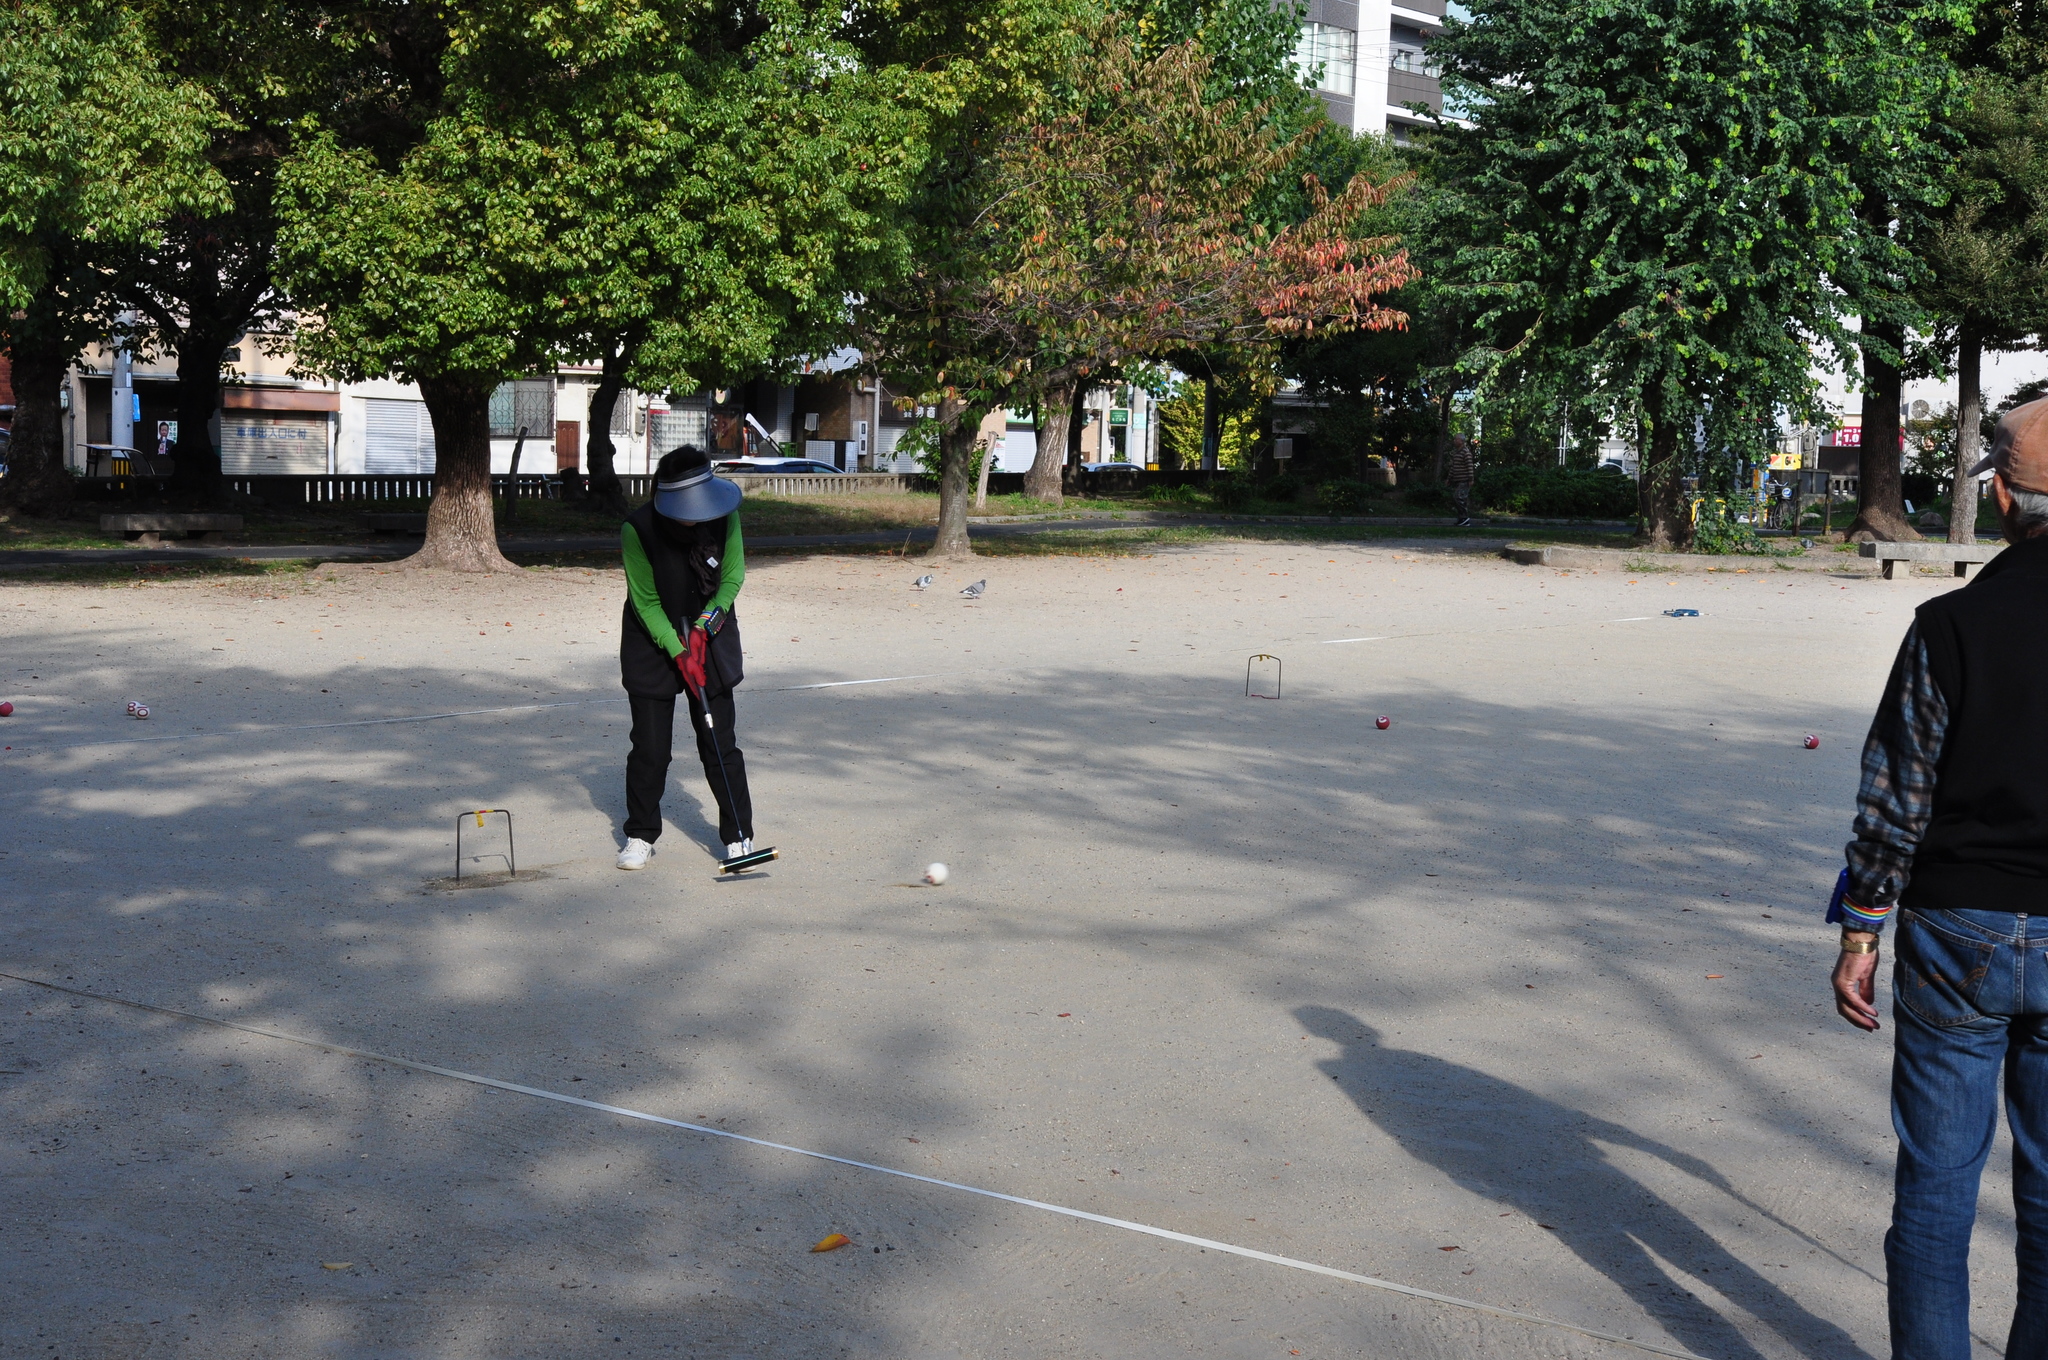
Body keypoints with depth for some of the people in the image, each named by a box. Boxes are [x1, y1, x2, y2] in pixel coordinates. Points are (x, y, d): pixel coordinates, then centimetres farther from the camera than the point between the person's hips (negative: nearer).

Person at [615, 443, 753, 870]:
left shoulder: (724, 514, -16)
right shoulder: (638, 530, -23)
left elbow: (733, 576, -4)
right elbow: (646, 602, -15)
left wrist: (705, 624, -15)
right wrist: (679, 651, -22)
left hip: (711, 632, 2)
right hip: (652, 640, -1)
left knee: (719, 742, 0)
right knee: (650, 745, 0)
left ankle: (739, 835, 10)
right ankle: (641, 835, 17)